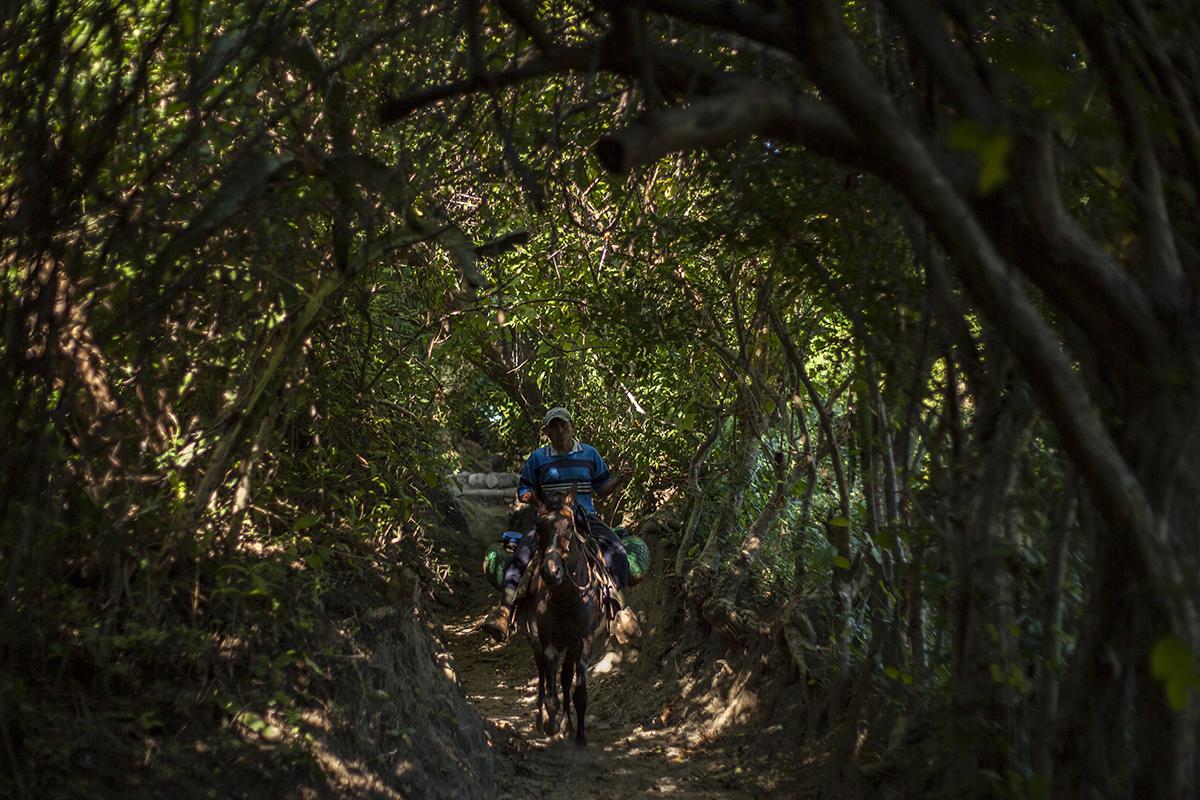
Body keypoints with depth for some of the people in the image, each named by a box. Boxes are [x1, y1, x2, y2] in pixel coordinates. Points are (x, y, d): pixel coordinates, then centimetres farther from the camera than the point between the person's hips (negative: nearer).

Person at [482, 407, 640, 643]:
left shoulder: (590, 454, 13)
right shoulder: (538, 458, 11)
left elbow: (601, 490, 17)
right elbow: (524, 488, 15)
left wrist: (619, 481, -3)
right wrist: (526, 496, -9)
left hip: (586, 518, 1)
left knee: (615, 550, -26)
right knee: (524, 548, -30)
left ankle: (620, 609, -23)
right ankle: (504, 610, -37)